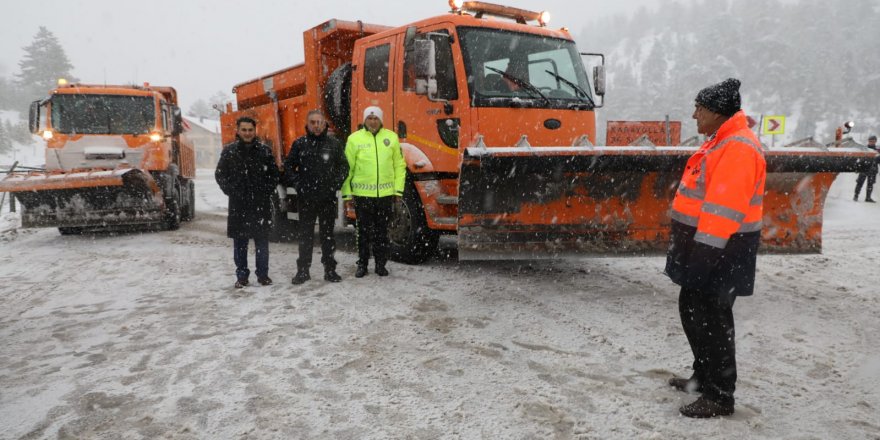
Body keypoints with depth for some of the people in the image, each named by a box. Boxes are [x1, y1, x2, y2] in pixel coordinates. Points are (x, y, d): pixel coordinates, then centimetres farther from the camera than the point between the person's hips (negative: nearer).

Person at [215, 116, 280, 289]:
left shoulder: (264, 150, 5)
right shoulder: (229, 151, 4)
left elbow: (274, 173, 11)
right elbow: (220, 175, 9)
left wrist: (267, 191, 0)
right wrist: (230, 191, -2)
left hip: (261, 204, 0)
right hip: (238, 205, 0)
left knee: (262, 241, 5)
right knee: (240, 242, 4)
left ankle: (263, 274, 14)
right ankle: (241, 276, 13)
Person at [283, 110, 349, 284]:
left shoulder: (333, 144, 4)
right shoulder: (299, 144, 3)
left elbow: (344, 166, 8)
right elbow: (288, 167, 8)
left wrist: (336, 184, -3)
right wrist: (297, 184, -3)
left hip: (327, 198, 0)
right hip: (305, 198, 0)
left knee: (327, 234, 9)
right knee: (306, 235, 7)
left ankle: (330, 270, 17)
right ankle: (302, 270, 15)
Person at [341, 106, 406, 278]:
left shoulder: (391, 137, 6)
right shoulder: (354, 139, 0)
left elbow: (399, 165, 8)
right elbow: (347, 167, 0)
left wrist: (398, 190, 4)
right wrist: (346, 192, -3)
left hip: (386, 193, 1)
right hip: (362, 193, -1)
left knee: (382, 231, 10)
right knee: (364, 231, 8)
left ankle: (381, 264, 21)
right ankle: (362, 264, 20)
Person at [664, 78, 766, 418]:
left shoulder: (737, 148, -20)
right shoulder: (722, 142, 15)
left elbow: (724, 208, -25)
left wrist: (704, 252, -26)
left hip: (720, 249, -10)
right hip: (706, 241, 10)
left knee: (709, 317, -3)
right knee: (692, 308, 18)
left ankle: (719, 396, 9)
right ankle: (704, 376, 33)